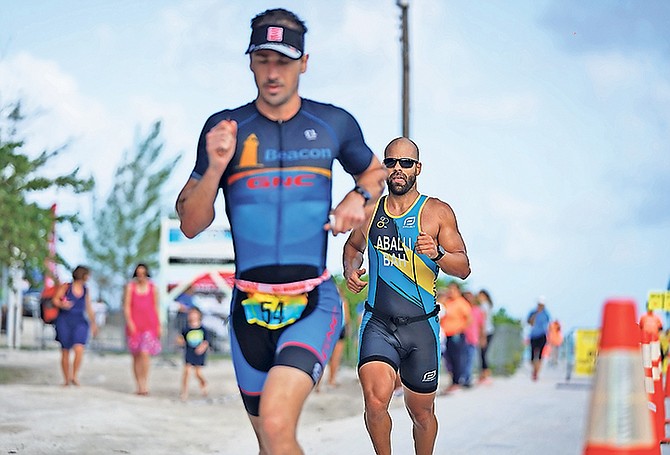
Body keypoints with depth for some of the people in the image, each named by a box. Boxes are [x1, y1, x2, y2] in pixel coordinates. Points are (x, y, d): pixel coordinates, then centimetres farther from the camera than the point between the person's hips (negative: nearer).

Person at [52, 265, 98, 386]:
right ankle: (66, 379, 16)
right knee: (65, 352, 4)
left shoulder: (85, 290, 10)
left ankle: (75, 376, -6)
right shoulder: (66, 287, -2)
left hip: (79, 322, 2)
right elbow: (55, 300, -4)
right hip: (64, 321, -2)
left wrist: (93, 323, 24)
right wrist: (62, 305, -25)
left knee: (79, 349, -18)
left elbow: (89, 308, 20)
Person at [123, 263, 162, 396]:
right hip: (134, 325, 1)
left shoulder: (152, 288, 7)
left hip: (149, 325, -1)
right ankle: (139, 385, 12)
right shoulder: (130, 287, 4)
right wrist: (129, 321, -13)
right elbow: (126, 306, 0)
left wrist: (158, 325, 9)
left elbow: (156, 307, 11)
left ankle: (145, 383, -12)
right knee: (136, 356, 5)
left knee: (145, 354, -16)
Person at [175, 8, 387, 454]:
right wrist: (216, 167, -14)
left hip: (313, 303, -2)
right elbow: (191, 225, 2)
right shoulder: (225, 129, 3)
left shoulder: (334, 124, 3)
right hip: (249, 307, 2)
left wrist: (360, 197, 1)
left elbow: (376, 171, 24)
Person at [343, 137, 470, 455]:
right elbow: (353, 246, 27)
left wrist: (438, 253, -23)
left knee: (422, 412, 10)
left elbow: (463, 268, -2)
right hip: (377, 323, 1)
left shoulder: (438, 212, 0)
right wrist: (351, 270, 5)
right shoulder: (369, 211, 7)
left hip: (421, 327, 0)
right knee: (375, 401, -21)